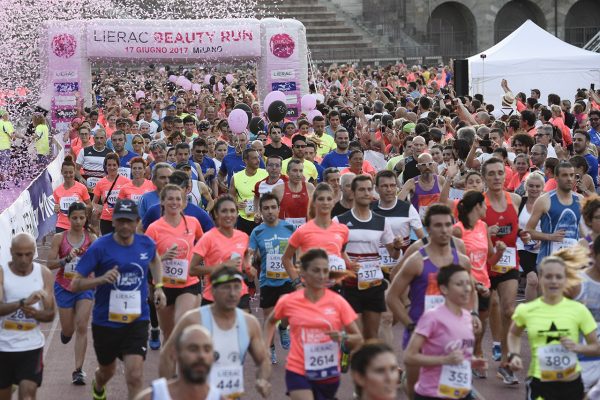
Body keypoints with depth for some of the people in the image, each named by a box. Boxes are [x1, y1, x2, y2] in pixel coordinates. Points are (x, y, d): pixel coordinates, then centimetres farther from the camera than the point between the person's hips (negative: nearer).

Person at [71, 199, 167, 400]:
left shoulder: (146, 244, -3)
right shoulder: (100, 247, -14)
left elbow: (155, 259, 24)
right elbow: (75, 284, -14)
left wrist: (158, 287, 12)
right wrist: (101, 279, -30)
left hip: (137, 321, 1)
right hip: (105, 321, -1)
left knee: (135, 377, -15)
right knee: (107, 371, 22)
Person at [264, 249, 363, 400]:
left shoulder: (338, 302, -5)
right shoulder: (289, 301, -4)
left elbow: (358, 339, -1)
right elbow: (270, 321, 18)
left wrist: (343, 337, -21)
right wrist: (266, 347, 5)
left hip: (329, 374, 2)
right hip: (298, 372, -2)